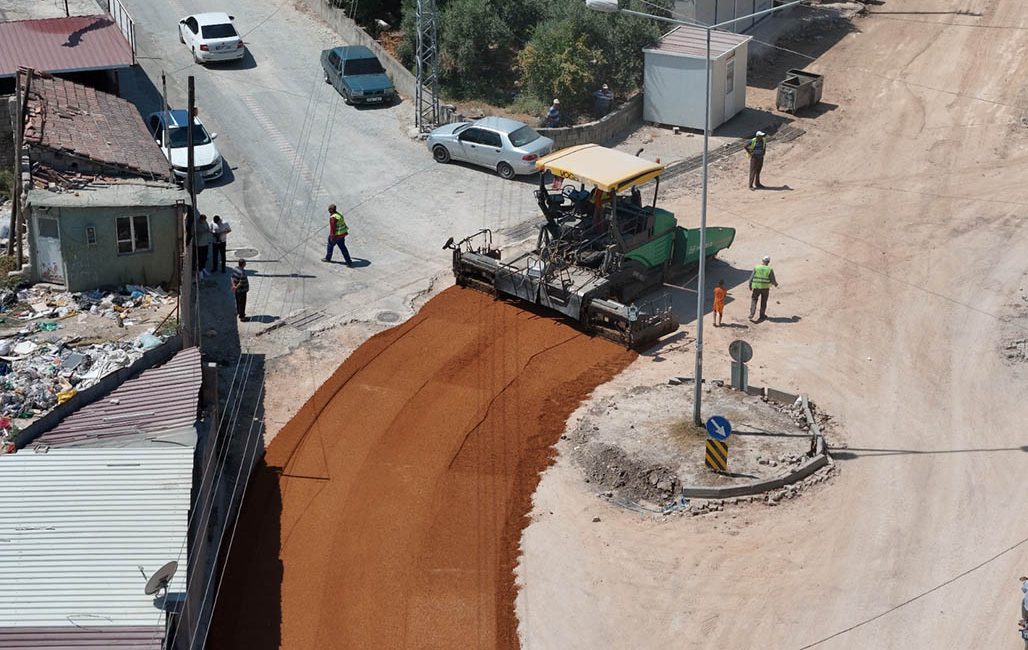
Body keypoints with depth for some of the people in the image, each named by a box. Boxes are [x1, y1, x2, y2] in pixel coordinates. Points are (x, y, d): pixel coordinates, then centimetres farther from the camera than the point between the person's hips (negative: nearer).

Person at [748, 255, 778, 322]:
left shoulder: (756, 268, -6)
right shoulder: (770, 270, -7)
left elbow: (751, 278, -4)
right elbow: (773, 280, -3)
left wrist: (750, 285, 10)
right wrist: (776, 284, 19)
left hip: (756, 287, 0)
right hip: (765, 288, 0)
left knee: (754, 300, 9)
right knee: (763, 302, 16)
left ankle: (751, 314, -8)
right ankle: (762, 315, 23)